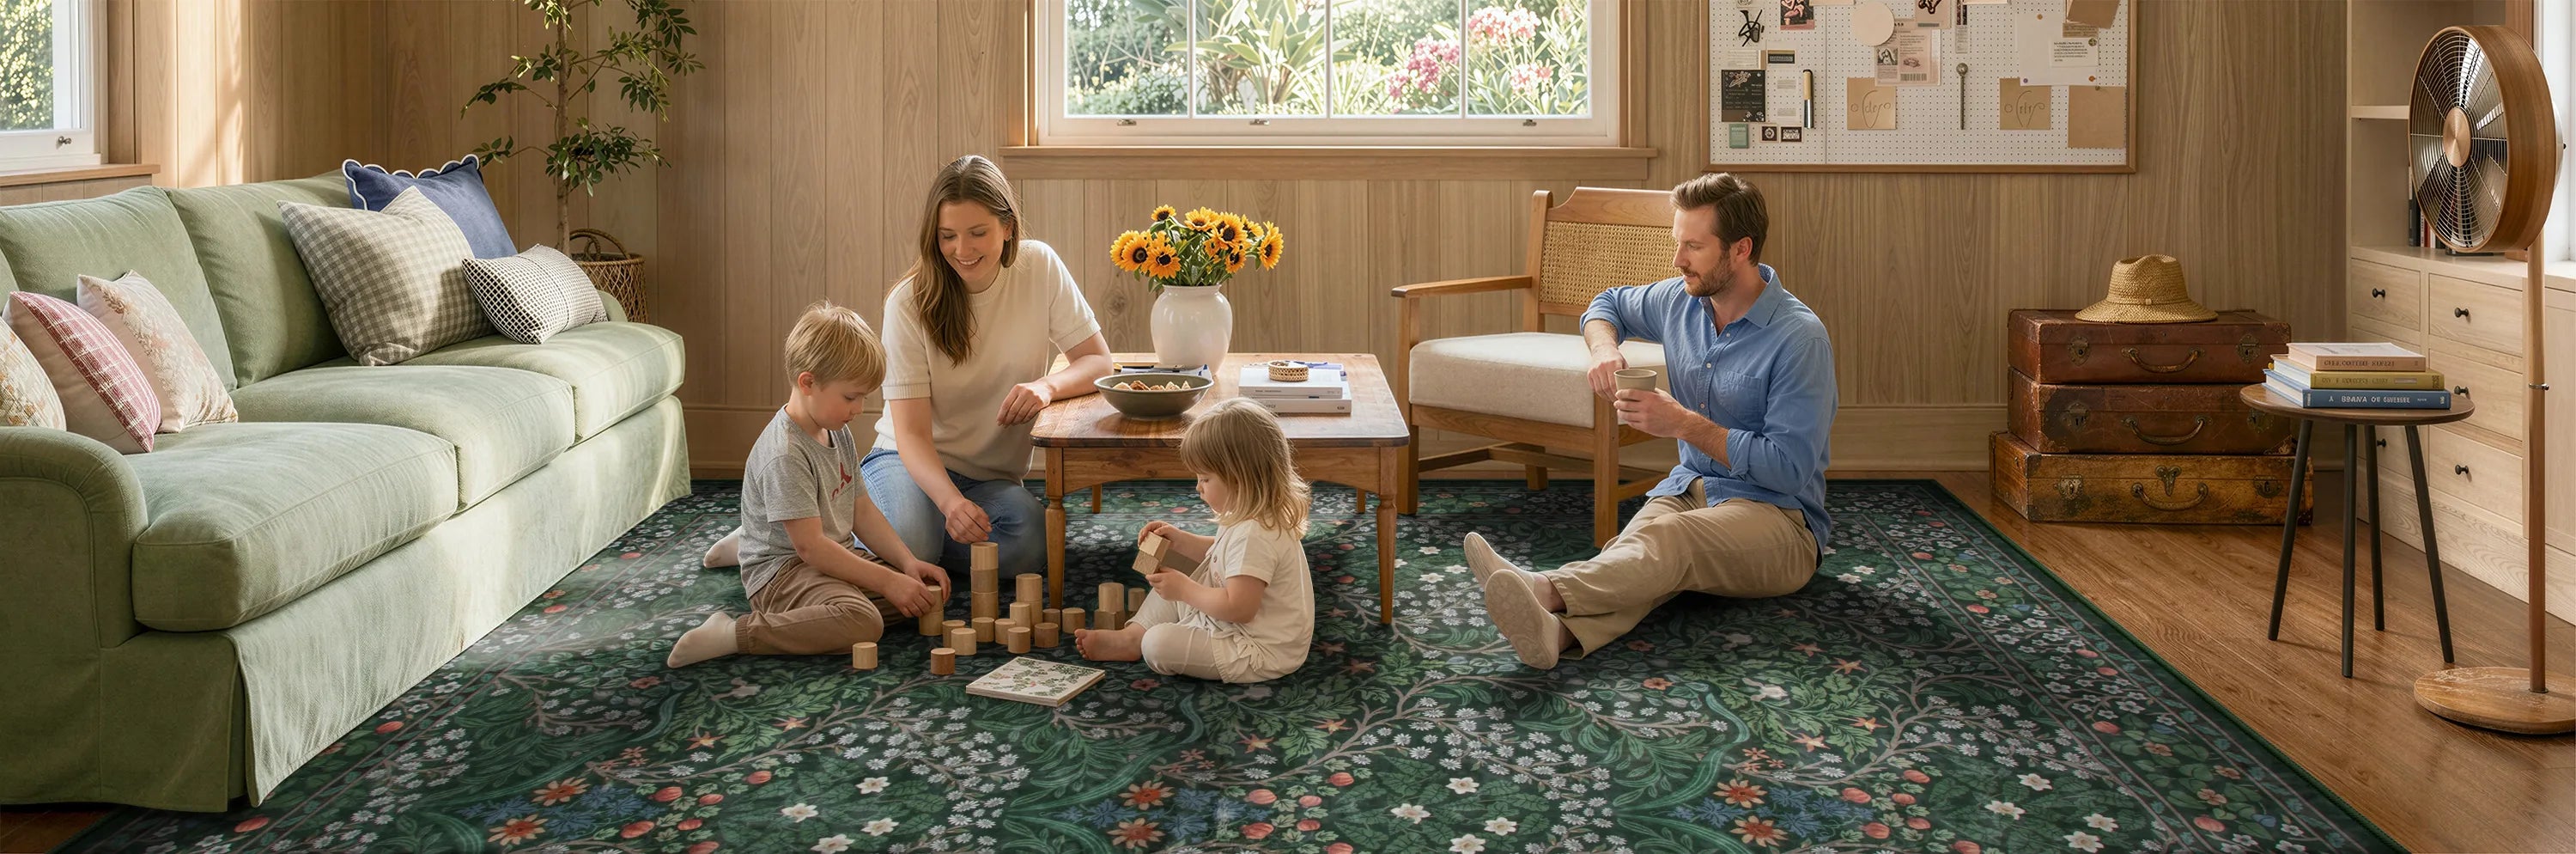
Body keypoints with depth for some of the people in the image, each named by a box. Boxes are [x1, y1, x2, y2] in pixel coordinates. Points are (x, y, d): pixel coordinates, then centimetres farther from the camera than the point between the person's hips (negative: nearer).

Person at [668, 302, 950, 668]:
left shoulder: (839, 434, 9)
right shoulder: (784, 456, -21)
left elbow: (862, 512, 13)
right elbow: (810, 545, -24)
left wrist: (908, 564, 0)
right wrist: (886, 582, -22)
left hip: (831, 558, 10)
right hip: (780, 573, -10)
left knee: (926, 588, 5)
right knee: (861, 621, -34)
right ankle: (733, 634, -24)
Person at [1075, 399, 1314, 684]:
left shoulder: (1254, 534, -30)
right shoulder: (1251, 517, 4)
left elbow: (1238, 607, -32)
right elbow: (1221, 556, 23)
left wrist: (1185, 589, -20)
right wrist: (1180, 540, 9)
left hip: (1259, 654, -11)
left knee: (1159, 644, -20)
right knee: (1168, 588, 22)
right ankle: (1131, 635, 17)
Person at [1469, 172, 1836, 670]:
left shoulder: (1799, 338, -14)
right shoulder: (1682, 300, 7)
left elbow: (1790, 468, -18)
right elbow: (1609, 304, 29)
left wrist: (1684, 423, -19)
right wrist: (1604, 347, 4)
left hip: (1778, 516, -5)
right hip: (1688, 489, 5)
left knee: (1668, 539, -39)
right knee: (1635, 547, -34)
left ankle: (1547, 590, -67)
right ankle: (1558, 628, -66)